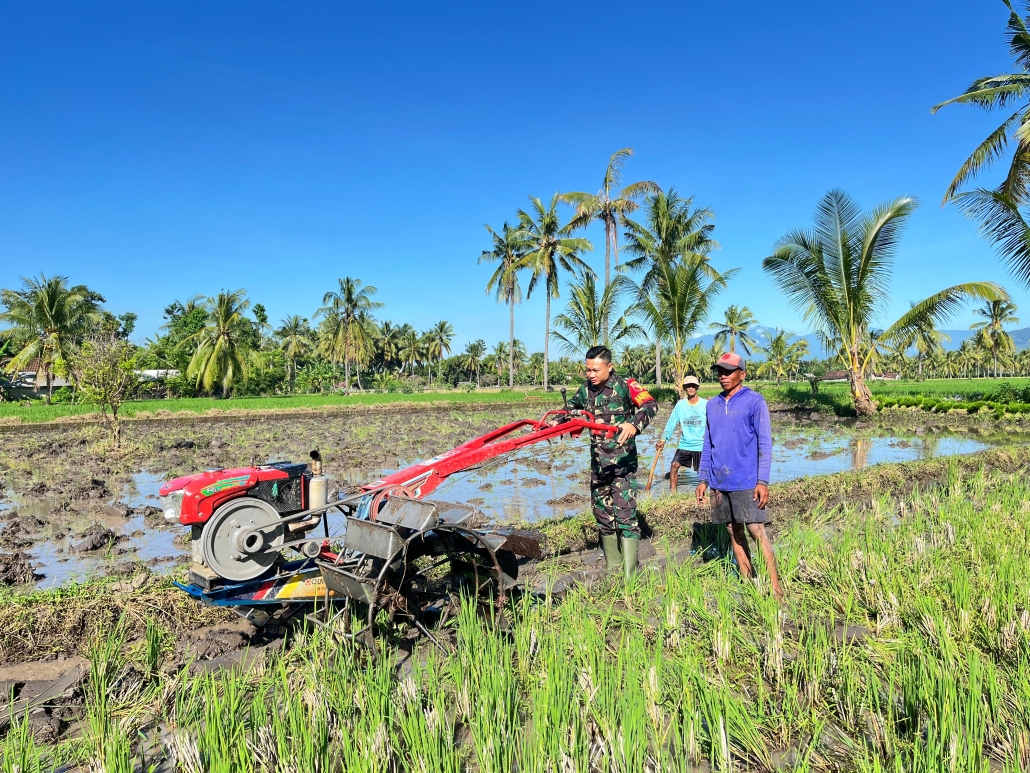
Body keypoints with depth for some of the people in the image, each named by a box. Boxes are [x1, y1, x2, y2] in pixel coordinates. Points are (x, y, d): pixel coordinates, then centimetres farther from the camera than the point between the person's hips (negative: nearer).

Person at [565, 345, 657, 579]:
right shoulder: (585, 389, 6)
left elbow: (650, 405, -28)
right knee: (603, 515, 13)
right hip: (598, 463, 7)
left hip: (622, 462, -6)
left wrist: (634, 424, -46)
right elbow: (571, 410, 25)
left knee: (625, 516, -10)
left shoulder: (625, 386, -12)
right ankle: (611, 567, 28)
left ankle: (630, 577, -6)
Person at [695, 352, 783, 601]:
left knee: (756, 531, -6)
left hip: (746, 482, -5)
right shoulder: (712, 405, 10)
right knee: (734, 532, 11)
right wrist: (703, 479, 12)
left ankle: (775, 588, 1)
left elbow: (764, 443, -8)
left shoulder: (754, 402, -5)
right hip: (719, 482, 6)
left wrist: (763, 481, -14)